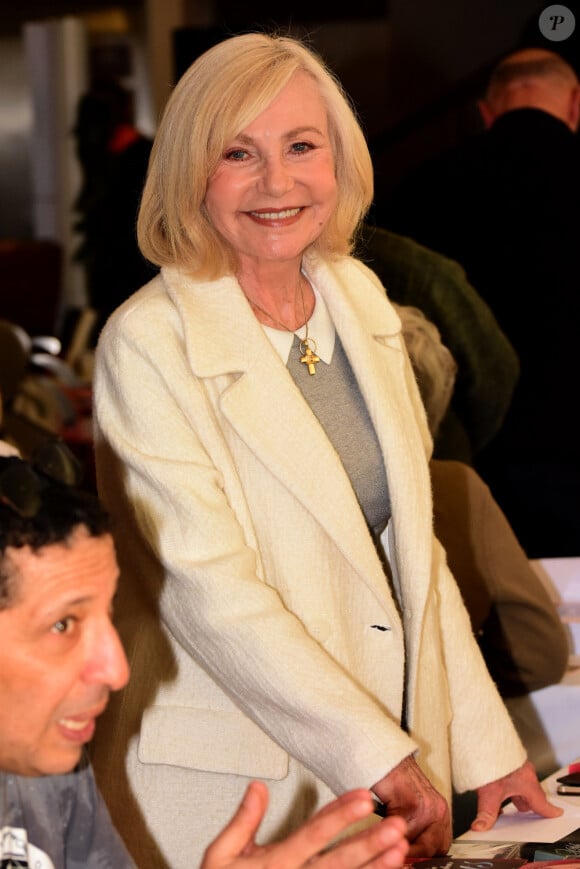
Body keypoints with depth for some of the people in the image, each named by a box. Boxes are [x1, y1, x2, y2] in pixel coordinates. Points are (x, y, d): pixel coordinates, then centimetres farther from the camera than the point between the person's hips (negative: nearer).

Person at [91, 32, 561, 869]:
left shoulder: (359, 297, 6)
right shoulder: (148, 344, -14)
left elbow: (408, 541, 9)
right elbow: (210, 590, -19)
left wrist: (486, 746, 6)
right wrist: (376, 753, -18)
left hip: (394, 764, 6)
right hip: (232, 795, -6)